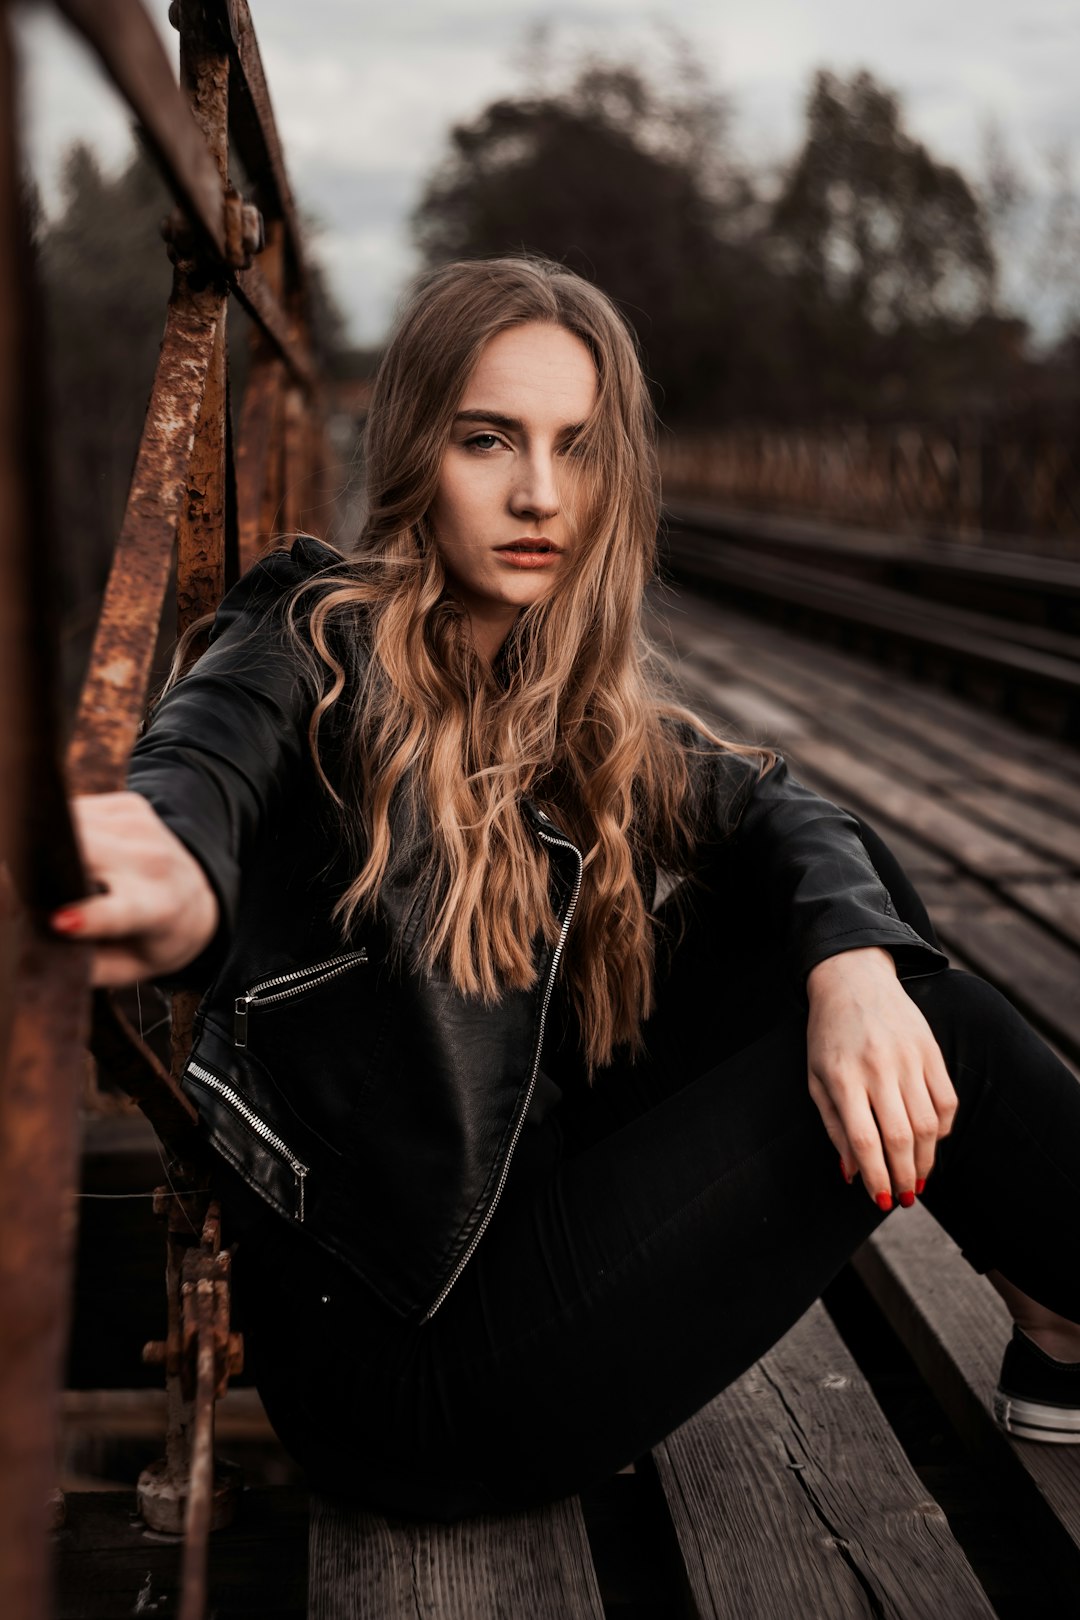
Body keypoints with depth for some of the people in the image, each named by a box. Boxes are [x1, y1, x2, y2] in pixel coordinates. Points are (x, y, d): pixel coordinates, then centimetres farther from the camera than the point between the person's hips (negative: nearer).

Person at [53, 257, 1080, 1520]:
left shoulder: (591, 707, 9)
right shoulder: (321, 641, -9)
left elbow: (775, 811, -5)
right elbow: (197, 765, -30)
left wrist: (853, 964, -28)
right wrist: (181, 898, -55)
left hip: (538, 1216, 6)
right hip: (395, 1341, -6)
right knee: (918, 1041, -13)